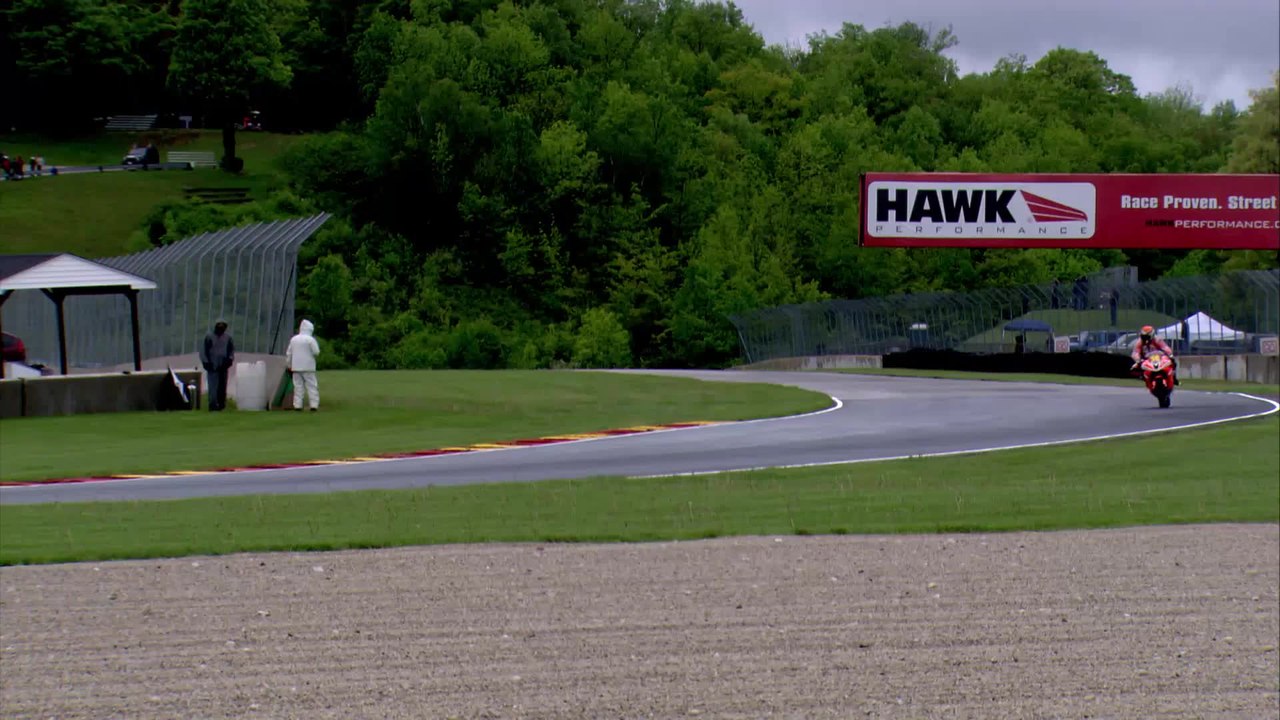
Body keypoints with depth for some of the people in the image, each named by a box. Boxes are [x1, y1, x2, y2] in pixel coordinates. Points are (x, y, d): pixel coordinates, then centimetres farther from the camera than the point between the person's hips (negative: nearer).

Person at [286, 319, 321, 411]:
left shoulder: (293, 339, 9)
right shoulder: (310, 339, -8)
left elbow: (288, 353, 12)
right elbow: (316, 352, -10)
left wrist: (288, 365, 20)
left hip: (296, 366, 4)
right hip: (308, 367, -4)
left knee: (298, 386, 6)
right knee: (311, 386, -1)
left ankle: (297, 405, 2)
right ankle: (314, 405, -7)